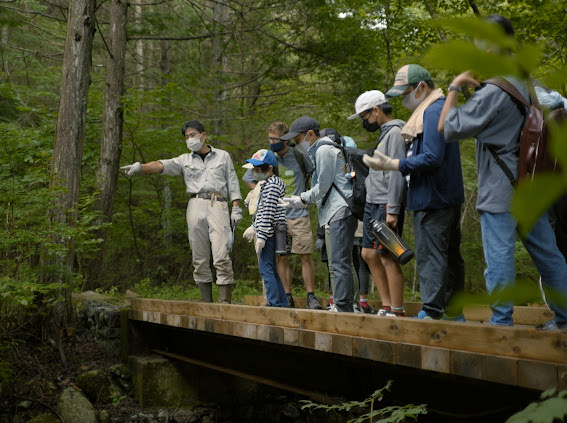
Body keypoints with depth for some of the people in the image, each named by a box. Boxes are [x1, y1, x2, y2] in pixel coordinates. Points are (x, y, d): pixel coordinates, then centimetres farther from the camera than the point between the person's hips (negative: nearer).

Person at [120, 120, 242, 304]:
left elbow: (232, 183, 14)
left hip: (217, 206, -2)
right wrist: (140, 167, -17)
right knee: (199, 258, 0)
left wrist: (236, 208, 3)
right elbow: (162, 165, 0)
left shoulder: (223, 156, 16)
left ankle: (225, 301, -13)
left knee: (221, 256, -13)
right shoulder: (185, 160, 17)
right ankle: (206, 303, 6)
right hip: (195, 206, 2)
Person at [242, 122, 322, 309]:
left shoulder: (299, 156, -1)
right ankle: (288, 297, 11)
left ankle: (311, 296, 2)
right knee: (282, 258, 4)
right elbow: (248, 178, 19)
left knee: (305, 256, -4)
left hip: (299, 216, -2)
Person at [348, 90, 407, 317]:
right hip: (372, 204, 10)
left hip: (387, 205, -10)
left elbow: (397, 174, -18)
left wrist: (392, 210, -22)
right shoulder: (384, 134, 19)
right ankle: (387, 306, 18)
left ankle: (397, 311, -2)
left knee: (388, 257, -8)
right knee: (369, 254, 12)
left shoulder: (395, 133, -11)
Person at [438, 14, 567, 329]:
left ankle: (502, 321, 0)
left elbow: (448, 128, -14)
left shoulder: (492, 93, -17)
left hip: (500, 190, -8)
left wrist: (455, 87, -5)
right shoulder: (525, 84, 10)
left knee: (499, 254, -3)